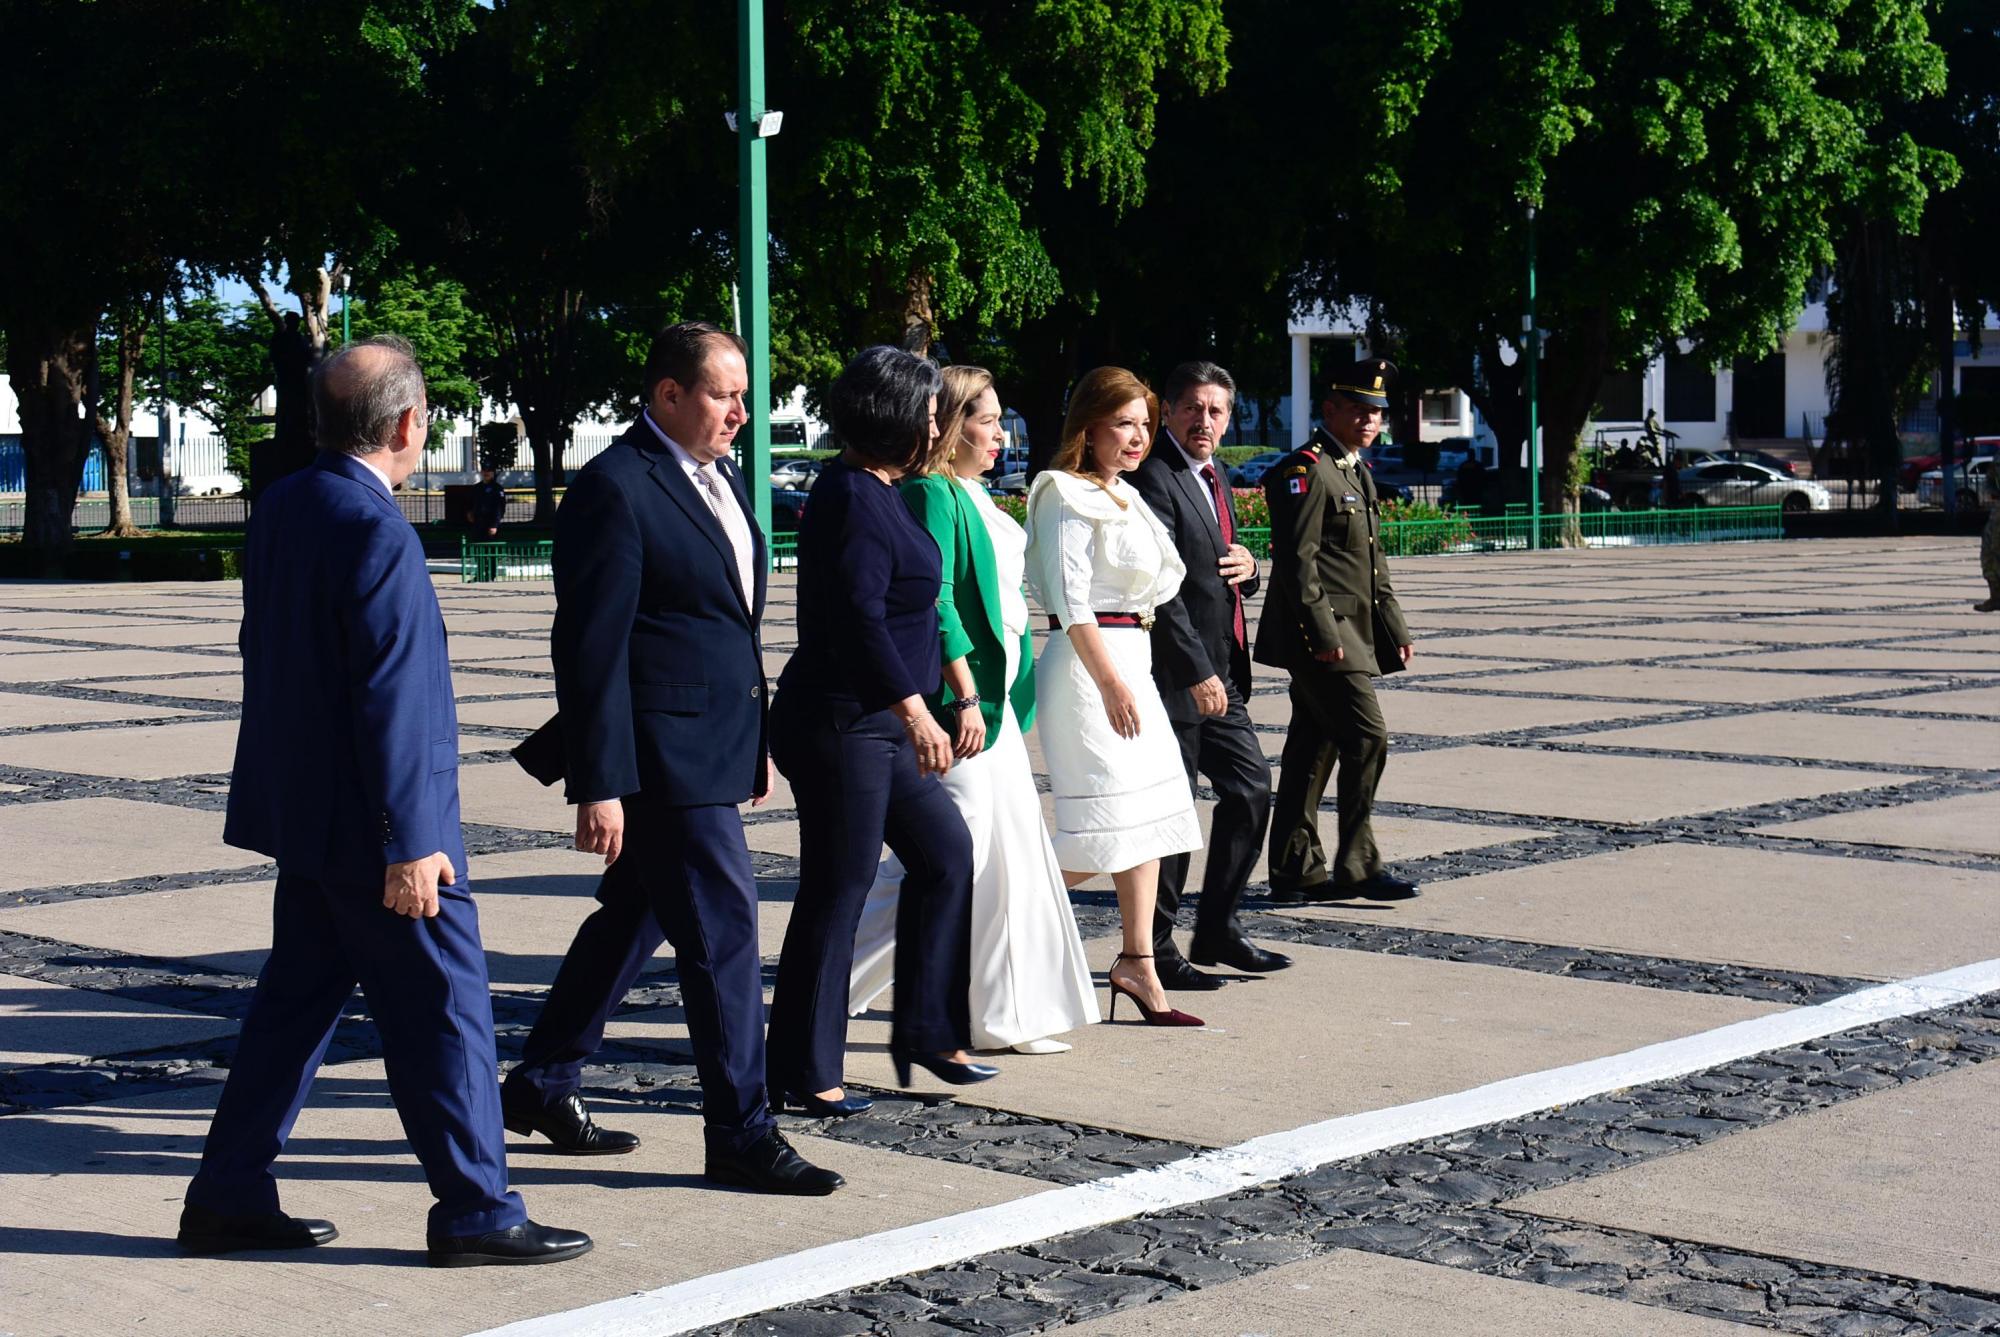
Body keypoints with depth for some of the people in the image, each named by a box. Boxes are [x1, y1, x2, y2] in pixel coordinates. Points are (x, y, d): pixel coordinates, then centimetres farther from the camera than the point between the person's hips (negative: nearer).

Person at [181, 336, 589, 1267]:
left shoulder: (282, 507, 6)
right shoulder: (378, 534, -21)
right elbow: (389, 701, -23)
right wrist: (407, 844, -20)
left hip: (302, 810, 9)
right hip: (368, 826, -9)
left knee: (295, 1001, 16)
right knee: (444, 1009, 1)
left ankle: (229, 1199, 21)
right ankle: (475, 1214, 8)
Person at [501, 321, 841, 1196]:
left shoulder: (719, 477, 14)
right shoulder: (614, 489, -15)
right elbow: (591, 647, -18)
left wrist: (757, 738, 21)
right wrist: (599, 785, -20)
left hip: (715, 747, 9)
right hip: (660, 754, -9)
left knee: (635, 916, 17)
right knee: (723, 926, -6)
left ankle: (543, 1084, 31)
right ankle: (740, 1135, 2)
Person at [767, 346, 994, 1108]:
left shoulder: (874, 493, 14)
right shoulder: (854, 500, -17)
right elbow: (858, 617, -25)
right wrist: (913, 709, -28)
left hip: (878, 724, 11)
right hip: (840, 724, -11)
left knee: (945, 852, 14)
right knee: (837, 892, -4)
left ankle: (926, 1032, 22)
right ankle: (804, 1072, 6)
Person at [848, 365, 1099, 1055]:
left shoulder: (972, 496, 17)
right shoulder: (932, 494, -13)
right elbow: (934, 600, -21)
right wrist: (965, 697, -24)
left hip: (994, 700, 10)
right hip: (956, 700, -10)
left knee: (1013, 851, 10)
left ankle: (1008, 1017, 16)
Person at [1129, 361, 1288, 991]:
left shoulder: (1214, 481, 16)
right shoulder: (1154, 478, -14)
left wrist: (1247, 568, 1)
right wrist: (1197, 672, -23)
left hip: (1220, 676, 9)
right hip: (1175, 676, -9)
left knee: (1251, 789, 12)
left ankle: (1217, 931, 22)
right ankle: (1154, 949, 7)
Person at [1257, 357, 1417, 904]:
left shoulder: (1357, 473, 19)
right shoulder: (1305, 470, -12)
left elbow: (1374, 562, 24)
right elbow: (1296, 559, -18)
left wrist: (1394, 628, 19)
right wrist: (1322, 632, -23)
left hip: (1350, 633, 10)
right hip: (1322, 636, -10)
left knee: (1313, 748, 11)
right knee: (1366, 737, -11)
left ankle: (1297, 870, 14)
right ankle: (1356, 866, -6)